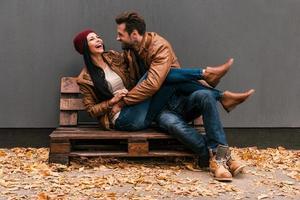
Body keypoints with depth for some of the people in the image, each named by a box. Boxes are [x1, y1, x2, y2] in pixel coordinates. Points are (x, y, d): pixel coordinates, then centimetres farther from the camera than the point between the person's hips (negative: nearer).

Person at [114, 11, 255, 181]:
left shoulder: (159, 46, -11)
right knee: (172, 123, -35)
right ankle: (215, 157, -34)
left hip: (179, 100, -2)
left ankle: (219, 155, -35)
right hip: (159, 109, 2)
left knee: (204, 95, -35)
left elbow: (152, 85, -23)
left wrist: (123, 102, -16)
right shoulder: (129, 52, 10)